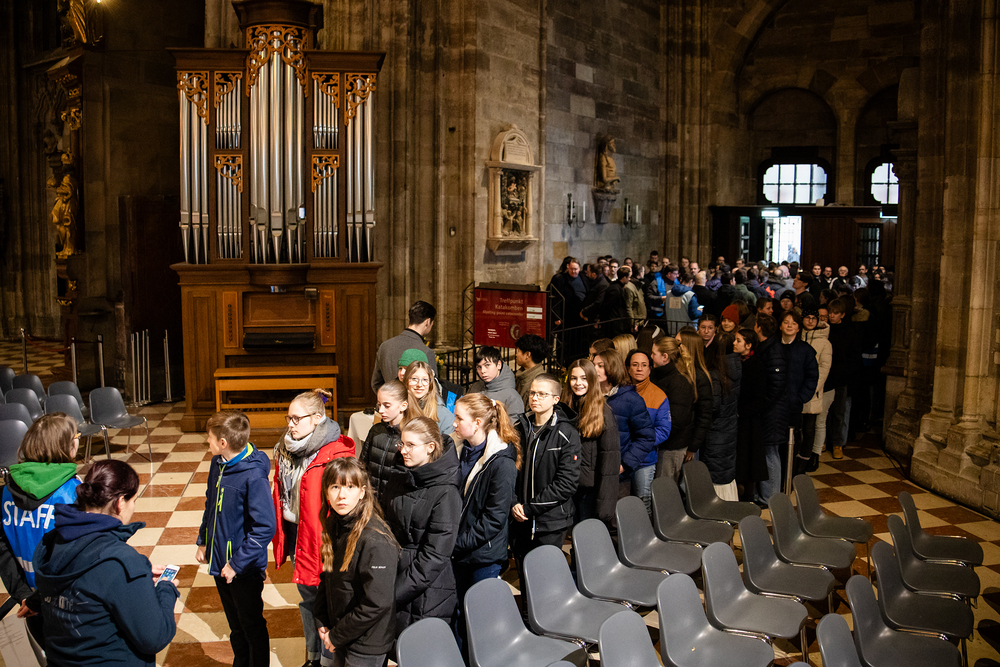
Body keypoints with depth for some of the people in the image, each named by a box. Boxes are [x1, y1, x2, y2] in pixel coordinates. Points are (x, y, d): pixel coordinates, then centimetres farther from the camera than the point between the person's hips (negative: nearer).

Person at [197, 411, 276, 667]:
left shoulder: (254, 476, -27)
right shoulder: (217, 464, -2)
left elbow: (265, 527, -26)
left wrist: (238, 564, -22)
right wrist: (203, 541, 14)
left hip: (245, 569, -8)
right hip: (219, 562, 8)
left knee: (252, 627, 12)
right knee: (235, 625, 25)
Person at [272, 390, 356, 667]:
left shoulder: (335, 454, -21)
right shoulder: (287, 449, 5)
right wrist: (281, 534, 15)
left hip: (320, 537, -8)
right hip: (294, 533, 8)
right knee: (306, 596, 22)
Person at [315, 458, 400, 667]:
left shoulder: (376, 540, -24)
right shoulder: (334, 527, 0)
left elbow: (377, 603, -24)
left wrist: (337, 636, -15)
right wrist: (322, 623, 2)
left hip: (367, 644, -7)